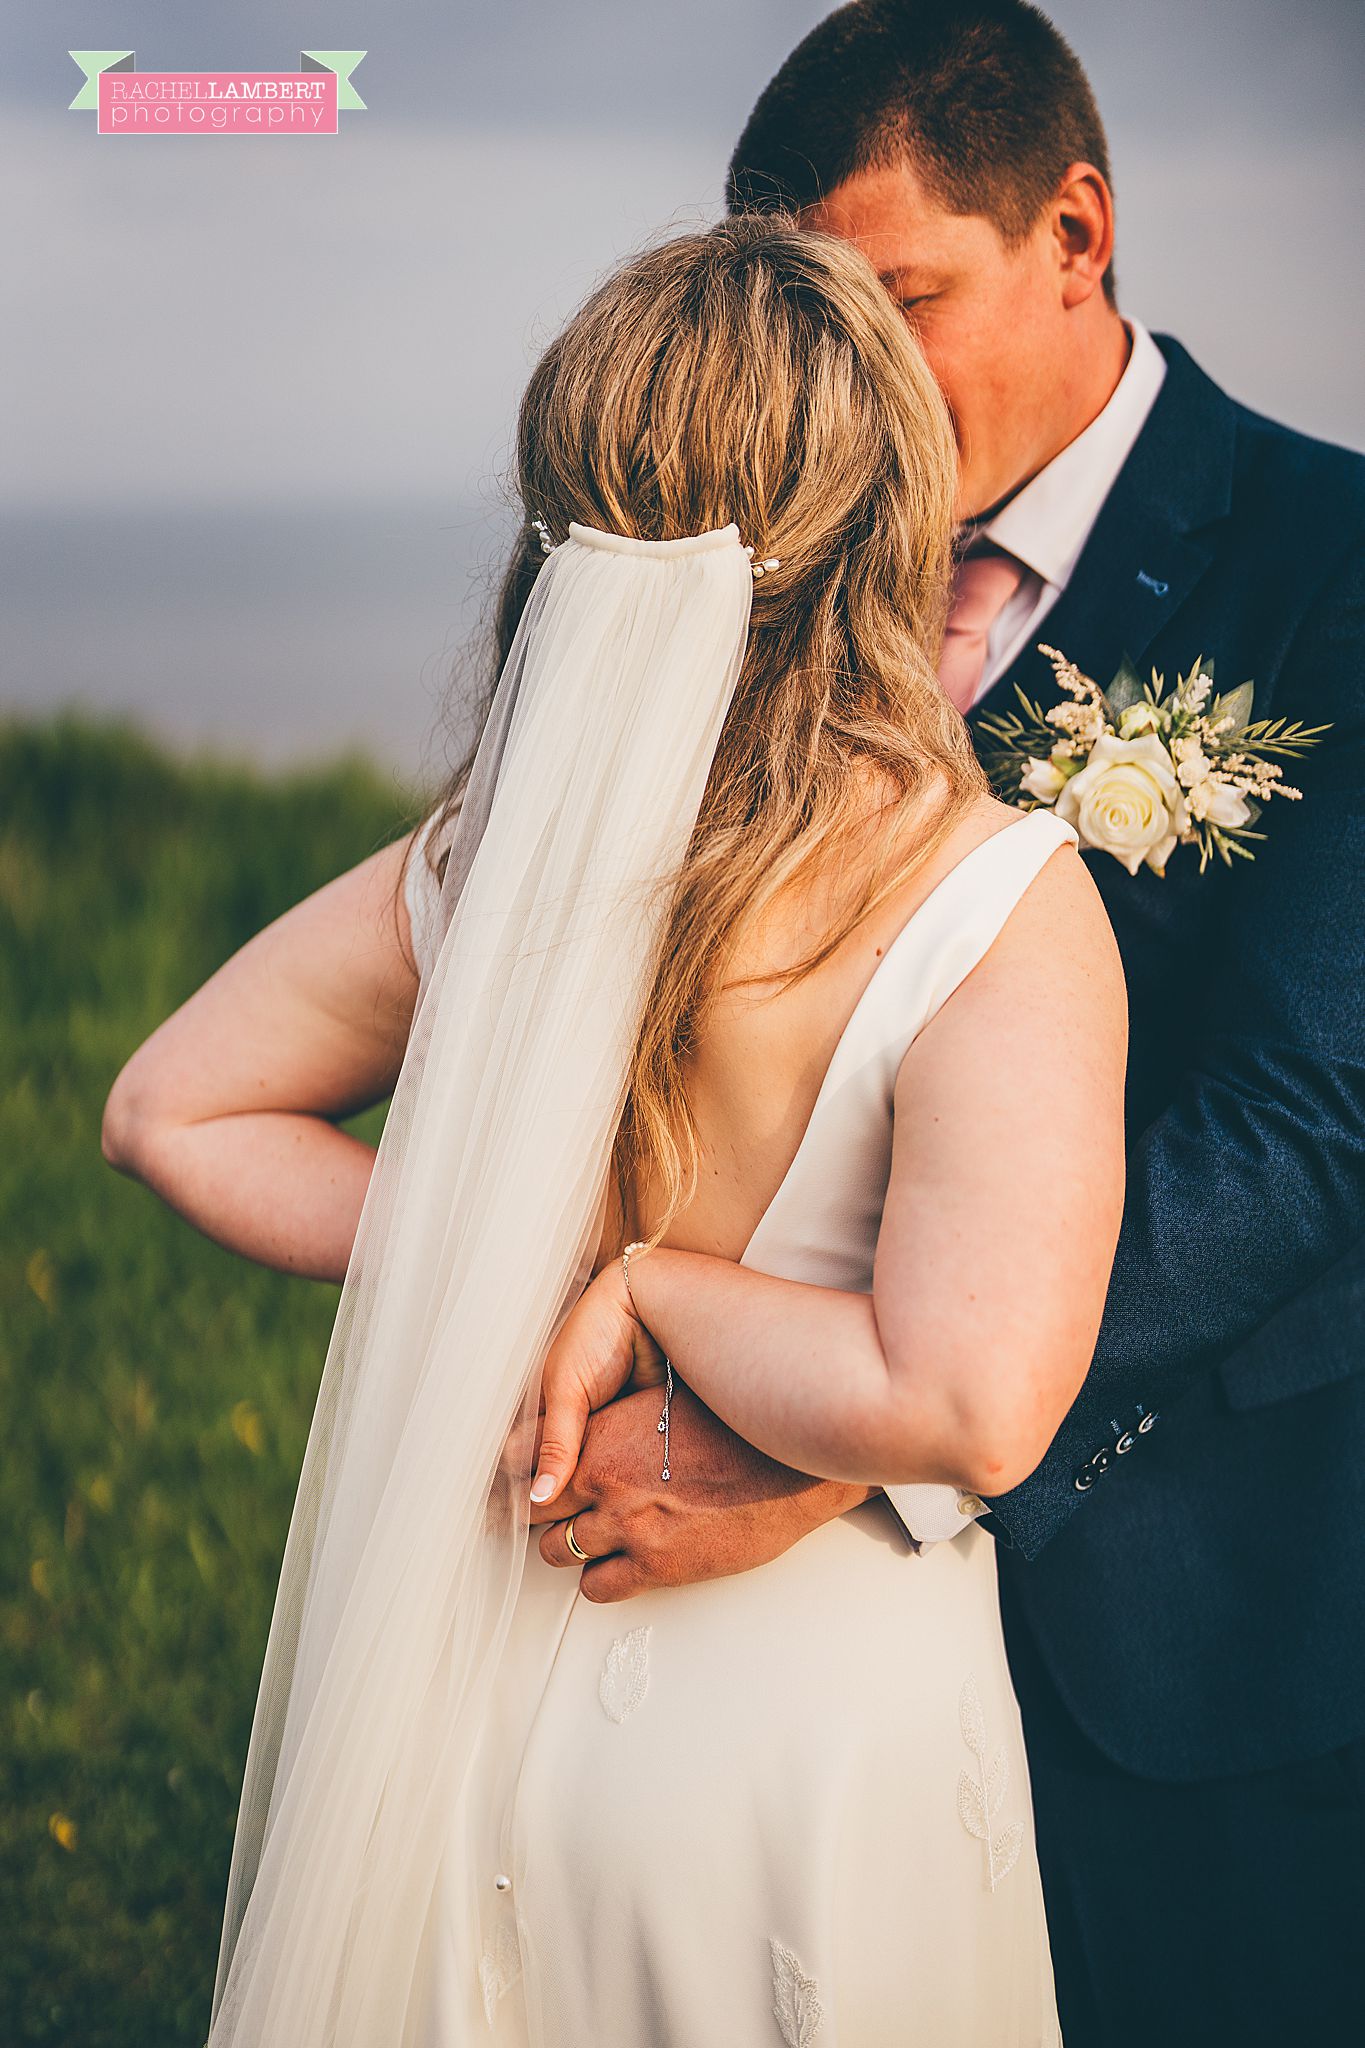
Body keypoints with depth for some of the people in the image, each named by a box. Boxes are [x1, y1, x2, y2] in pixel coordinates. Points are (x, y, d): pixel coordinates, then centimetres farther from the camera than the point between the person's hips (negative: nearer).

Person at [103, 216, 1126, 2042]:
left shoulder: (491, 857, -7)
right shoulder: (1000, 905, -22)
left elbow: (172, 1108, 6)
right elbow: (966, 1406, -32)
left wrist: (499, 1268, 0)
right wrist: (656, 1285, -18)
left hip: (482, 1675, 5)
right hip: (818, 1741, -4)